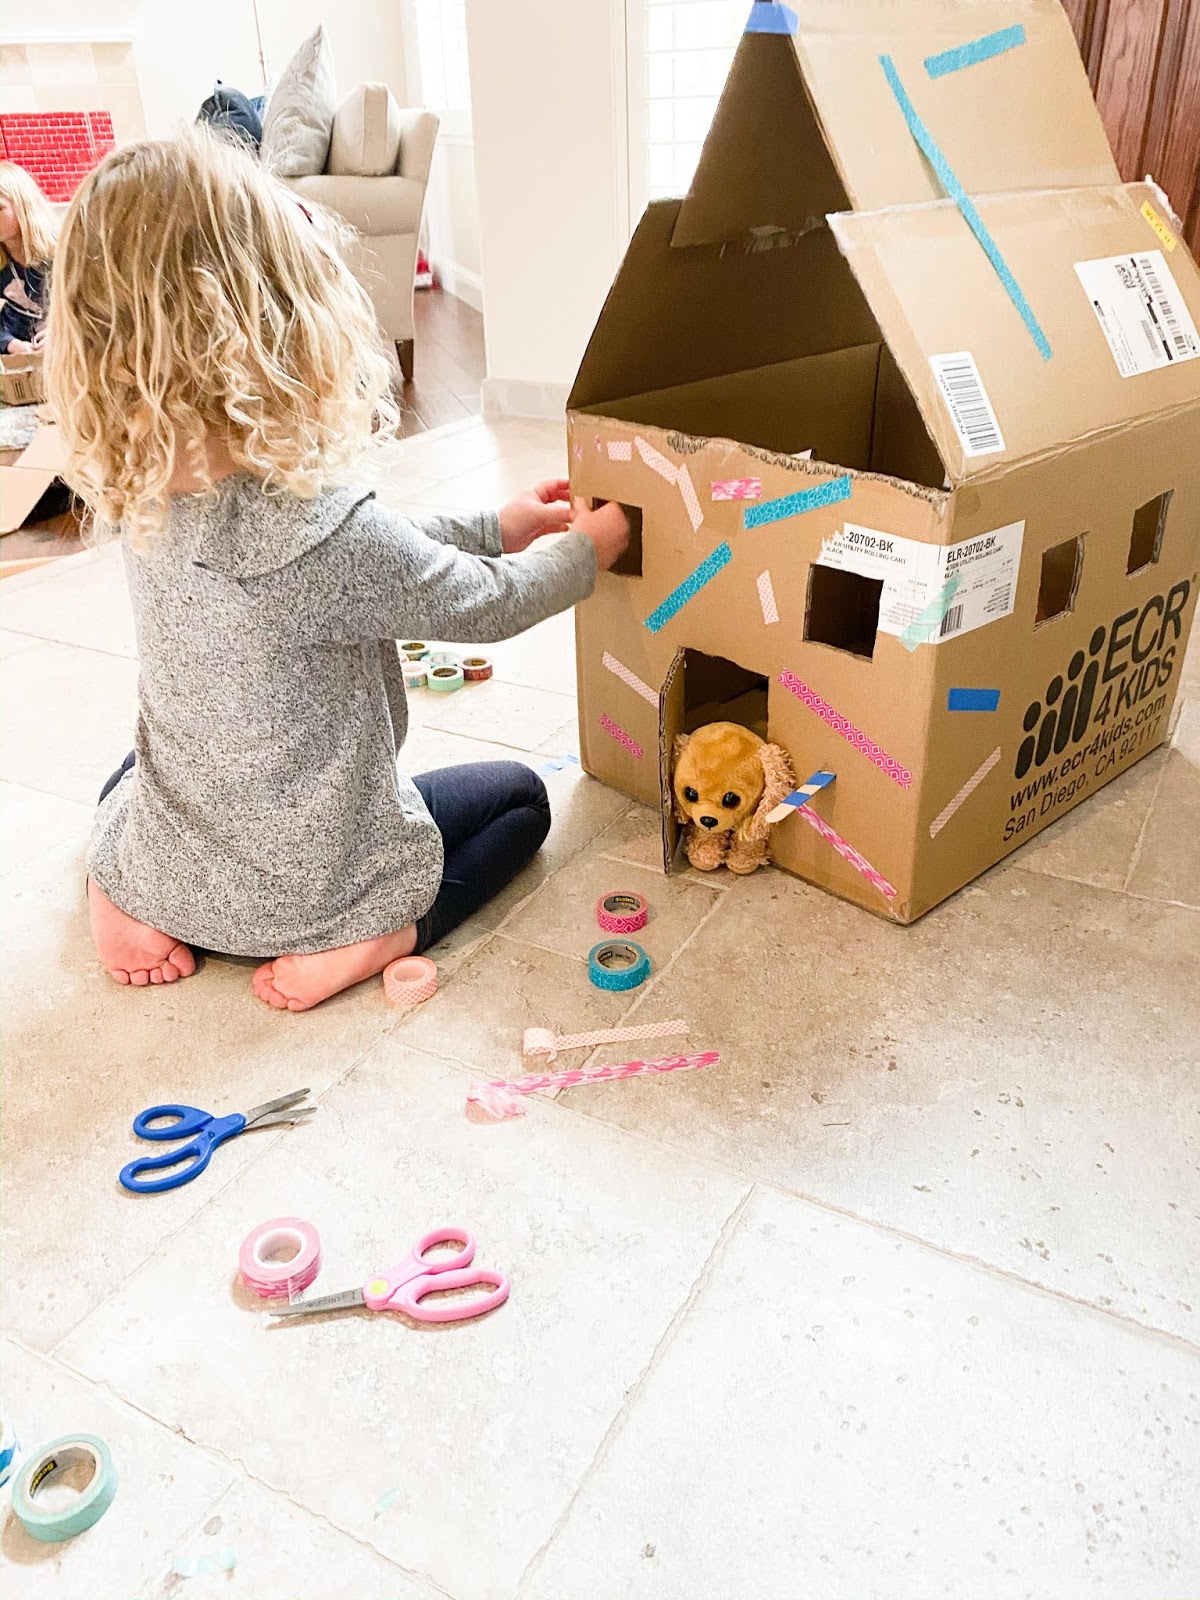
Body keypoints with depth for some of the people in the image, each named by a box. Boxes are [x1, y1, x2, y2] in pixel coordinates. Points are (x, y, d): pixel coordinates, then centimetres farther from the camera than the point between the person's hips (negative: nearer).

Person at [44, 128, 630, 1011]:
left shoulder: (140, 497, -10)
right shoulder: (322, 525, -32)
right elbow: (484, 605, -14)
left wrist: (497, 527, 12)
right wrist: (589, 546, 5)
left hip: (164, 856, 6)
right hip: (299, 878, -5)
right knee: (519, 798, 19)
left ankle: (126, 893, 12)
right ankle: (369, 938, -3)